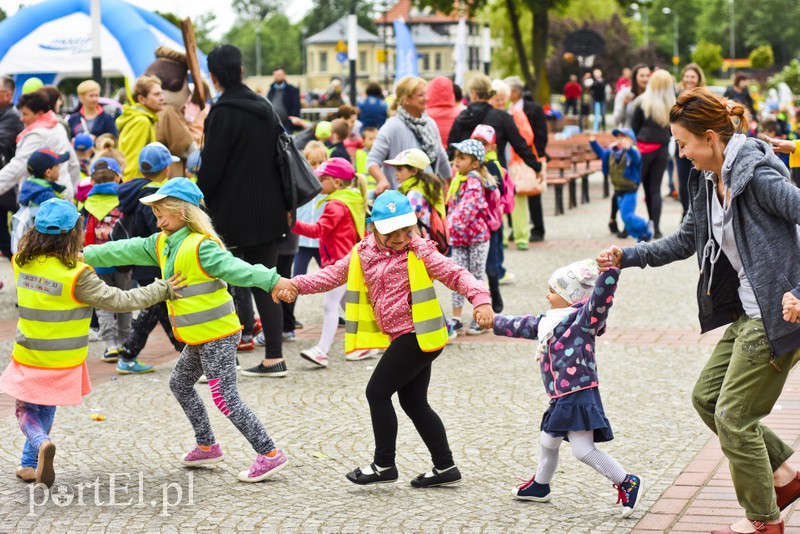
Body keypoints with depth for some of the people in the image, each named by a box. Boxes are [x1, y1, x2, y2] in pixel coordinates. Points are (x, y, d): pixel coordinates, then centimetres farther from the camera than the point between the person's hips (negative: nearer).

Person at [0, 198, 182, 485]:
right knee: (46, 410, 22)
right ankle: (30, 465, 26)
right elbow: (119, 301, -18)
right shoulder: (77, 276, -21)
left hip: (26, 357, 2)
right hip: (62, 363, -2)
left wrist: (77, 257, 14)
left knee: (26, 411, 17)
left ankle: (41, 444, -12)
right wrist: (162, 290, -10)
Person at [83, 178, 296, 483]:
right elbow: (125, 251, 14)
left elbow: (234, 268, -33)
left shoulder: (201, 246, -20)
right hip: (199, 338, 10)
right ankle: (207, 447, 34)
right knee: (180, 384, 23)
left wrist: (272, 281, -47)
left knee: (225, 398, -10)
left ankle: (269, 454, -5)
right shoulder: (161, 244, 9)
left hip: (218, 334, -10)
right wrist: (84, 256, 14)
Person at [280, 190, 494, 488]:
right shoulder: (363, 254, 8)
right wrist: (298, 285, -1)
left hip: (416, 335, -7)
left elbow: (455, 274, -12)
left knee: (377, 392, -6)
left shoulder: (419, 252, -8)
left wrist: (480, 298, -27)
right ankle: (444, 467, 21)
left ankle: (384, 465, 6)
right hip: (404, 338, 8)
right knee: (414, 403, 13)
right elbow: (335, 274, 12)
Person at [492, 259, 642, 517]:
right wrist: (493, 321, 38)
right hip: (560, 399, 10)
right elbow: (521, 326, 30)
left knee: (584, 450, -15)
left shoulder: (583, 319, -12)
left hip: (579, 396, -10)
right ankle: (539, 486, 46)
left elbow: (600, 297, -28)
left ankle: (627, 483, -5)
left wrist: (610, 271, -42)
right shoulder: (547, 321, 16)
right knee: (548, 442, 25)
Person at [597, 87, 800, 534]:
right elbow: (686, 241, 22)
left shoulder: (758, 174, -19)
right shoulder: (708, 181, 9)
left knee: (734, 415, -2)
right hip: (746, 312, 10)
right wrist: (627, 257, 18)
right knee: (707, 397, 16)